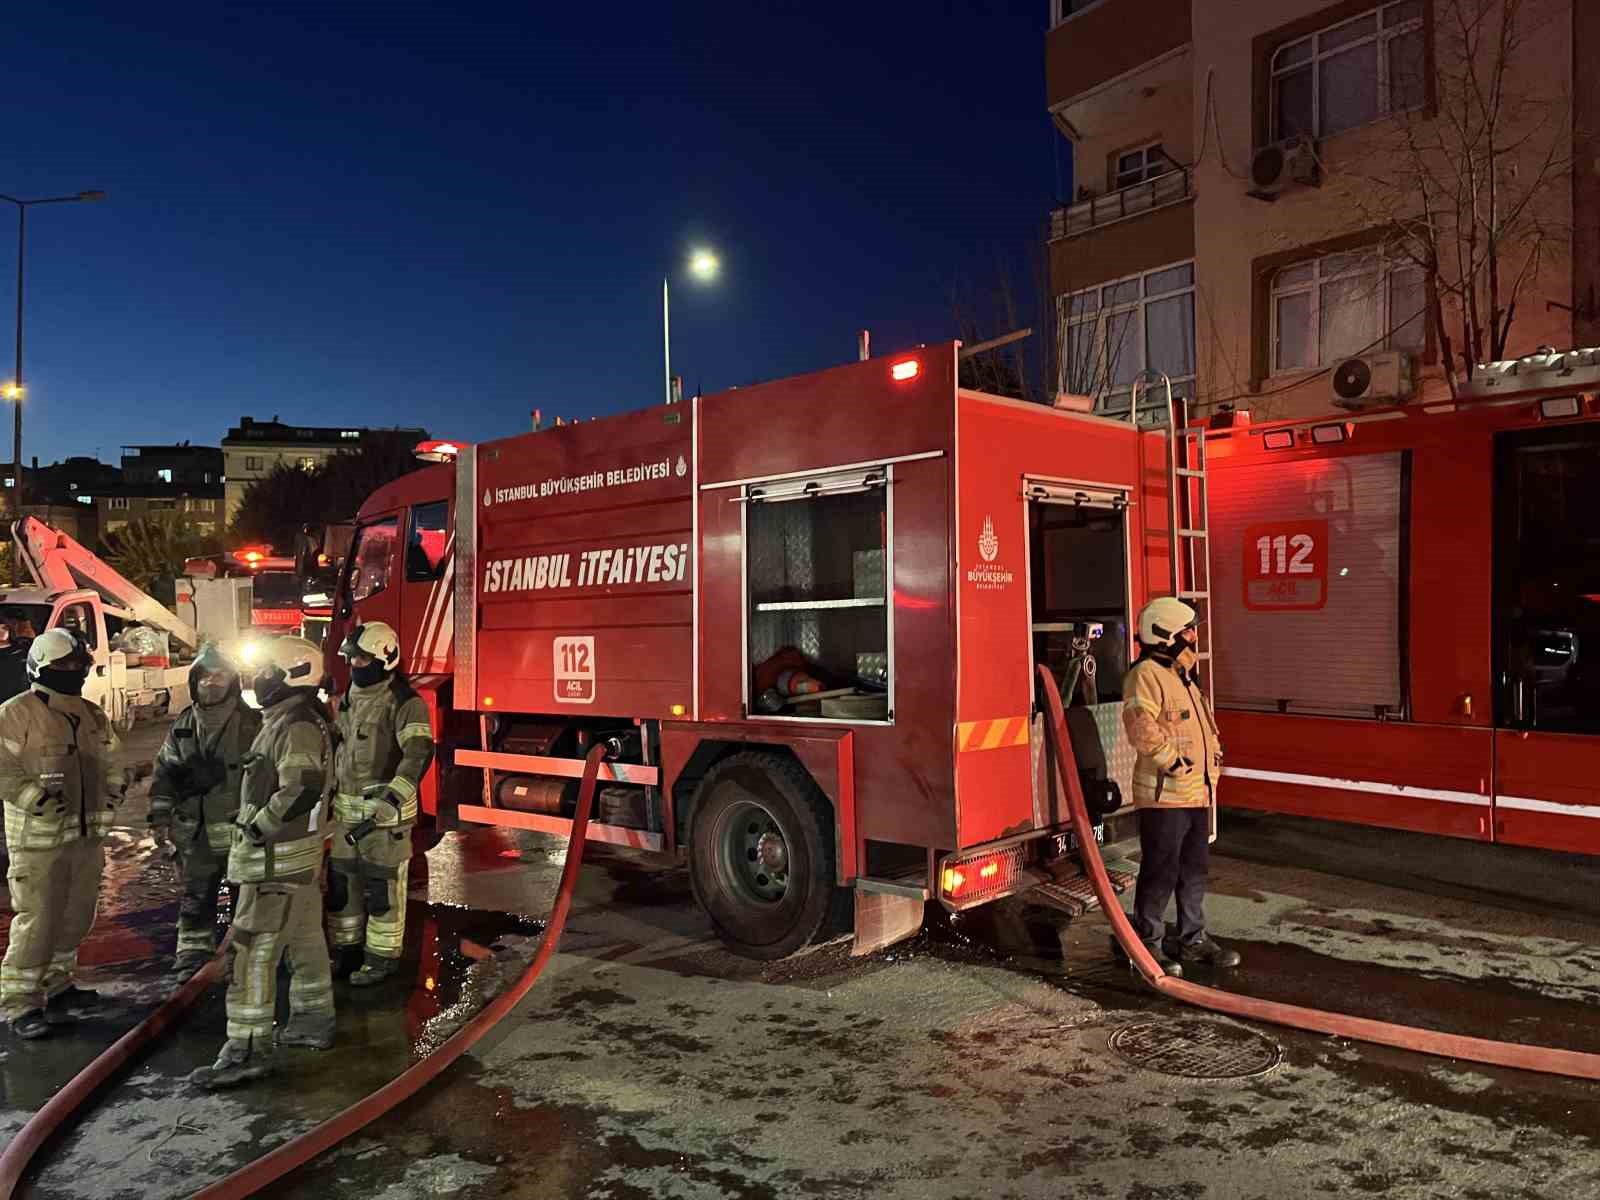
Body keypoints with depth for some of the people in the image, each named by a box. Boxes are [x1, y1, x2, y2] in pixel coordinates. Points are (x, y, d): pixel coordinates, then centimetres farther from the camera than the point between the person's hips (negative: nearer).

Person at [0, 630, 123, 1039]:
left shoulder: (91, 715, 12)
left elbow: (109, 763, 22)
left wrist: (113, 790, 6)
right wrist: (38, 798, -23)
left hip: (87, 834, 7)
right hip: (39, 838, -7)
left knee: (76, 916, 14)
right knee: (38, 920, -5)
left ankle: (58, 986, 29)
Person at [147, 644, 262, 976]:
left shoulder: (251, 723, -7)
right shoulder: (182, 726, 7)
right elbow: (165, 772, 12)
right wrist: (160, 817, 5)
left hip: (241, 828, -4)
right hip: (196, 832, 4)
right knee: (195, 895, 12)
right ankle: (192, 952, 24)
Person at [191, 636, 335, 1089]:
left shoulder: (296, 726, -20)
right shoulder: (289, 720, 13)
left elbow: (302, 789, -33)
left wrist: (258, 827, -22)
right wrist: (259, 827, 19)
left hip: (277, 860, -10)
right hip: (298, 855, 11)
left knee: (252, 952, -6)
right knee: (304, 940, 18)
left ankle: (249, 1048, -2)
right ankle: (314, 1020, 30)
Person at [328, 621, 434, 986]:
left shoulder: (405, 703, -16)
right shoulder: (349, 700, 10)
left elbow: (419, 754, -28)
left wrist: (391, 799, -39)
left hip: (386, 811, -7)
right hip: (347, 810, 8)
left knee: (382, 887, 2)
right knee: (341, 882, 14)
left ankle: (382, 957, 15)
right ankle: (346, 949, 29)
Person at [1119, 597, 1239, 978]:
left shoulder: (1182, 675, 19)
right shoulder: (1147, 673, -14)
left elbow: (1203, 723, 30)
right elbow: (1140, 722, -28)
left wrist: (1214, 750, 17)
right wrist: (1170, 758, -25)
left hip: (1196, 793, 10)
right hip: (1164, 794, -10)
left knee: (1194, 871, 16)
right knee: (1161, 872, -2)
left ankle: (1194, 939, 28)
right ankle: (1147, 944, 9)